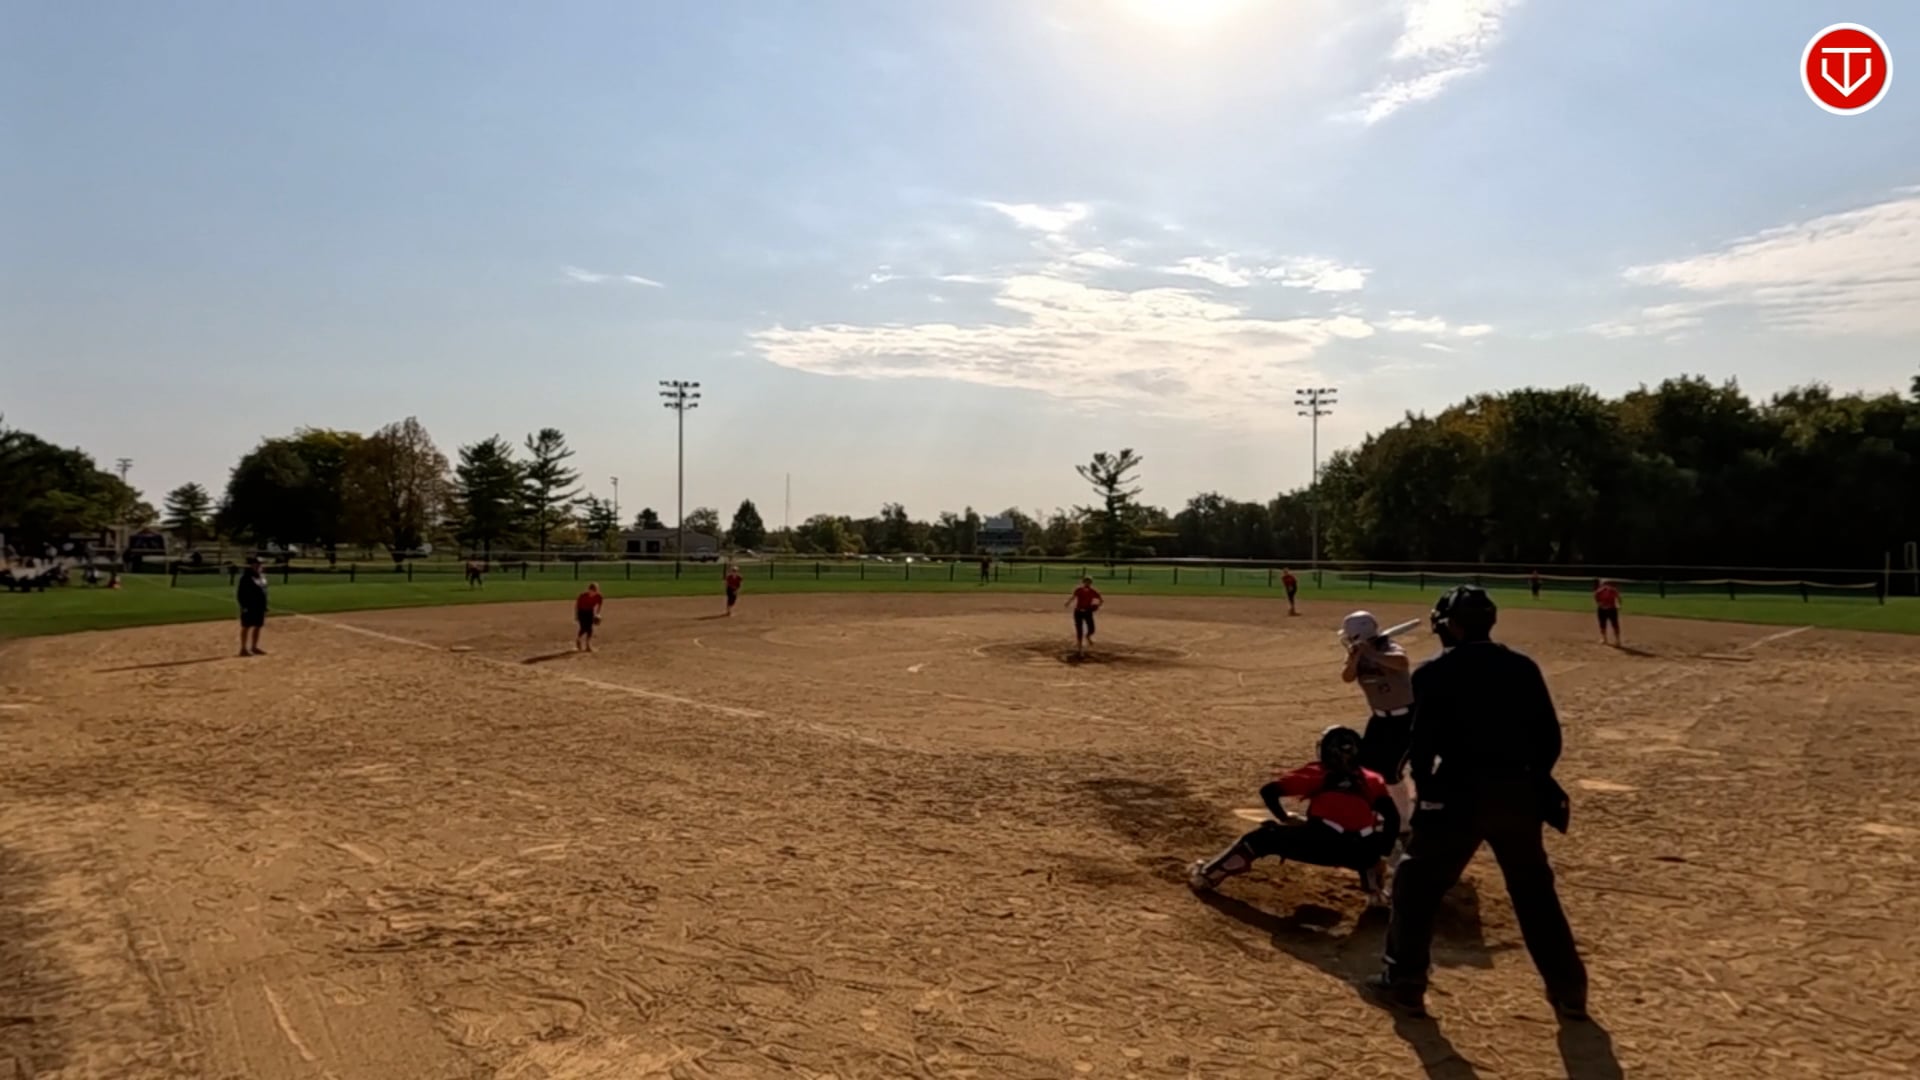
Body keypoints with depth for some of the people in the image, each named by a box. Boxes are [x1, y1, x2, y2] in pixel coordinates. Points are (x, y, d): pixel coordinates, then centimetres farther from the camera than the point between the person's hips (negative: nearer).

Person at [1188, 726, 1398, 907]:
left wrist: (1285, 819, 30)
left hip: (1321, 842, -2)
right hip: (1360, 851, 2)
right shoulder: (1372, 779, 27)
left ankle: (1206, 875, 20)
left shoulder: (1315, 773, 21)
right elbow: (1392, 817, 21)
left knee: (1265, 837, 18)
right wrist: (1380, 851, 32)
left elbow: (1268, 792, 14)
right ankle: (1376, 890, 22)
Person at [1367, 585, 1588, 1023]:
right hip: (1518, 794, 4)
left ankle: (1403, 983, 13)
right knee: (1535, 893, 19)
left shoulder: (1434, 672, -3)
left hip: (1461, 791, -4)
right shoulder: (1523, 667, 8)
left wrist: (1426, 792, 8)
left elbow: (1423, 744, -6)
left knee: (1417, 882, 11)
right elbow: (1550, 738, 7)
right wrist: (1529, 784, 19)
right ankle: (1570, 993, 25)